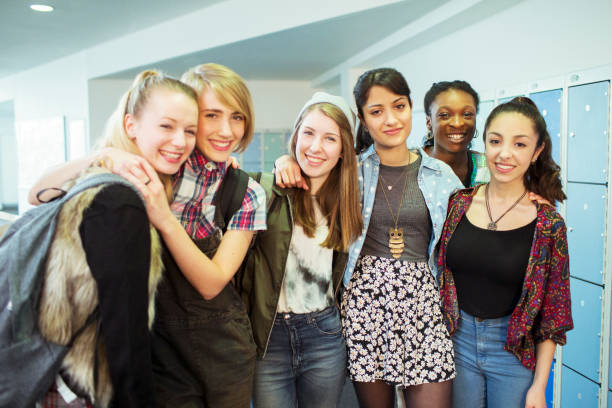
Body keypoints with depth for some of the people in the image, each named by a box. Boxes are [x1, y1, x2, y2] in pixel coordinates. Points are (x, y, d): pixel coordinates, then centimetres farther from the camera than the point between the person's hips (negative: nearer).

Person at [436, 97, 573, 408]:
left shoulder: (548, 224, -11)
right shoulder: (458, 204, -5)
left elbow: (552, 313, -5)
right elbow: (437, 274, 3)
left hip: (515, 350, -2)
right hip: (457, 340, 2)